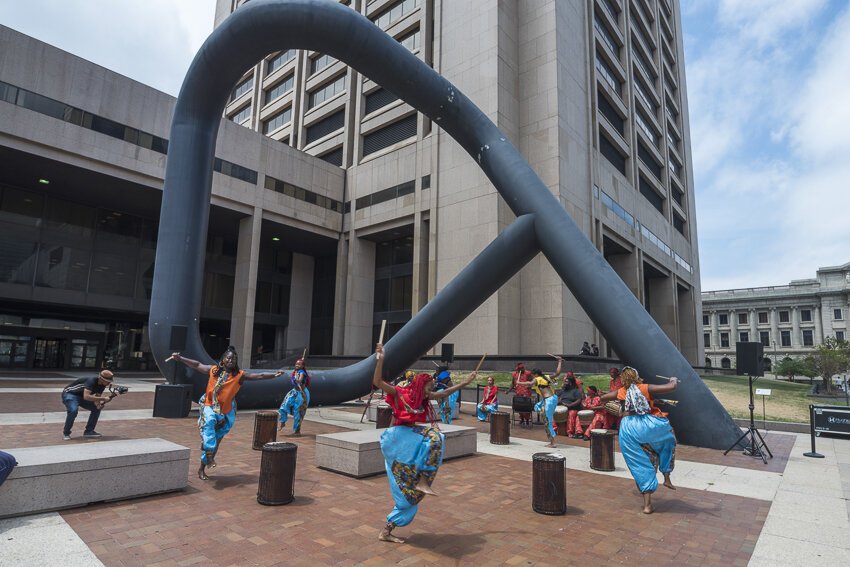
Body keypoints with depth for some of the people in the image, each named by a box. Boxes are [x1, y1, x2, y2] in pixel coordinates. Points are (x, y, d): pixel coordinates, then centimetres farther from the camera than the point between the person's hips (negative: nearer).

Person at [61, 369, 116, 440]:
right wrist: (103, 398, -42)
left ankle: (88, 431, 6)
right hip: (69, 394, -8)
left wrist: (99, 403, -26)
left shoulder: (102, 385, -7)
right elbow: (86, 396, -44)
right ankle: (66, 433, -10)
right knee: (73, 410, -32)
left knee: (97, 408, -4)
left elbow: (97, 397, -4)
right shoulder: (92, 381, -33)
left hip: (81, 396, 8)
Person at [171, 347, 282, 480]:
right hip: (209, 407, -1)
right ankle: (209, 455, -35)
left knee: (215, 441, 8)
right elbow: (197, 365, 10)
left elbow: (259, 375, -11)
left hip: (225, 412, 1)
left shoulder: (239, 375, -5)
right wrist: (180, 358, 10)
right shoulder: (213, 370, 0)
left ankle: (202, 469, 24)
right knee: (208, 422, -35)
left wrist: (274, 374, -20)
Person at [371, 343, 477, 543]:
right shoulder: (399, 393, -6)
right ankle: (422, 481, -26)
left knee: (408, 496, 5)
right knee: (433, 437, -29)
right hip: (397, 440, -8)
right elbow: (377, 382, -18)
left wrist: (465, 382, 26)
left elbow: (444, 393, 24)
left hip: (413, 450, 8)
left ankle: (386, 531, 14)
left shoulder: (423, 398, 13)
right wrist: (380, 359, -27)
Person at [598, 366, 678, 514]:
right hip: (648, 424, -2)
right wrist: (674, 380, 22)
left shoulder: (621, 392, 14)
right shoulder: (646, 388, 6)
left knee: (641, 466, 13)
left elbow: (602, 398, 25)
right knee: (668, 440, 30)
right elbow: (671, 387, 0)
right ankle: (666, 477, 23)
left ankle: (647, 504, 11)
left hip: (627, 430, 2)